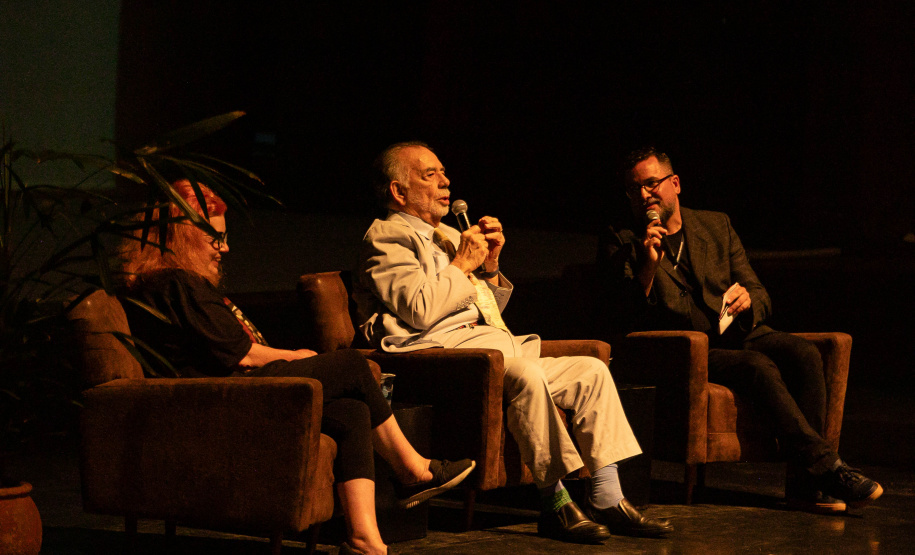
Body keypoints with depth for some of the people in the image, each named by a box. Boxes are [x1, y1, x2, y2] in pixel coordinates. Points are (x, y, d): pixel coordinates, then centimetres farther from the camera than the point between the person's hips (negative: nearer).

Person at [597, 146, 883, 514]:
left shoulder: (717, 226, 17)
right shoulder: (620, 246, 6)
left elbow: (762, 300, 14)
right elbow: (623, 322, -6)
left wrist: (747, 300, -11)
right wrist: (648, 268, -20)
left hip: (737, 333, 4)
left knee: (804, 353, -25)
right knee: (759, 366, -31)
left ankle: (805, 483, -28)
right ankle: (828, 469, -30)